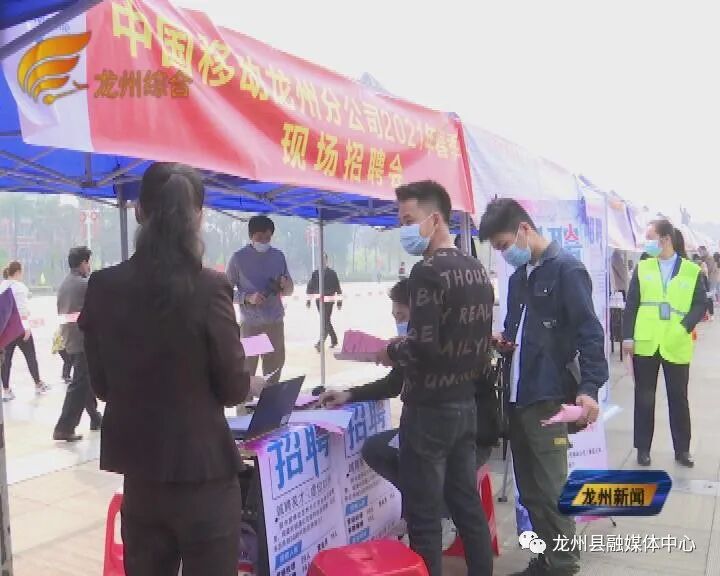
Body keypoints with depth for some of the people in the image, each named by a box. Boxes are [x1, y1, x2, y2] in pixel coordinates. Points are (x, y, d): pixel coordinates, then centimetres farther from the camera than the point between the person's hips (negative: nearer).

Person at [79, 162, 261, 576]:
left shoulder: (104, 287, -5)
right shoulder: (209, 288, -17)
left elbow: (102, 384, 4)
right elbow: (234, 390, -9)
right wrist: (248, 381, 13)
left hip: (139, 472, 4)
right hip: (203, 472, -4)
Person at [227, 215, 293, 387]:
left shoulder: (278, 256, 7)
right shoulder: (239, 258, -4)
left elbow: (289, 290, 14)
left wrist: (285, 285, -9)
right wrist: (248, 298, -20)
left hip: (275, 321, 4)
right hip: (250, 322, -4)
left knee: (276, 364, 11)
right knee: (248, 366, 1)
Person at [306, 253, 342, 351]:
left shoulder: (332, 273, -1)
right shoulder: (315, 273, 7)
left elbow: (338, 288, 1)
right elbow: (310, 287, 11)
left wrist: (339, 302, -1)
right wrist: (308, 300, 6)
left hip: (329, 301, -4)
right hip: (319, 301, 4)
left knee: (326, 322, -11)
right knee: (326, 321, 13)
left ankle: (321, 343, -15)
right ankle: (334, 340, 28)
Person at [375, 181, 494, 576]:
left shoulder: (428, 271, -18)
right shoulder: (477, 270, 8)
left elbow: (422, 346, -25)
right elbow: (471, 338, 12)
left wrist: (390, 352, -8)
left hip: (429, 409, -8)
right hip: (466, 404, 9)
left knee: (424, 515, 3)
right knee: (467, 504, 19)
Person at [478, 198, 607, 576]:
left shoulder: (566, 269, -9)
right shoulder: (518, 276, 15)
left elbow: (590, 332, -16)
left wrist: (589, 387, -26)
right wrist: (503, 340, 3)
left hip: (548, 399, -8)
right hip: (517, 397, 8)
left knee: (550, 489, -2)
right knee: (530, 489, 14)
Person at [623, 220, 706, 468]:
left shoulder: (691, 270, 1)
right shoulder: (642, 268, 5)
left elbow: (700, 305, 0)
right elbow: (631, 304, 3)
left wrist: (685, 328, -16)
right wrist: (628, 336, -4)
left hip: (676, 346, -1)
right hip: (645, 343, 1)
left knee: (678, 398, 11)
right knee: (644, 397, 8)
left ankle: (682, 449, 24)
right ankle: (643, 448, 19)